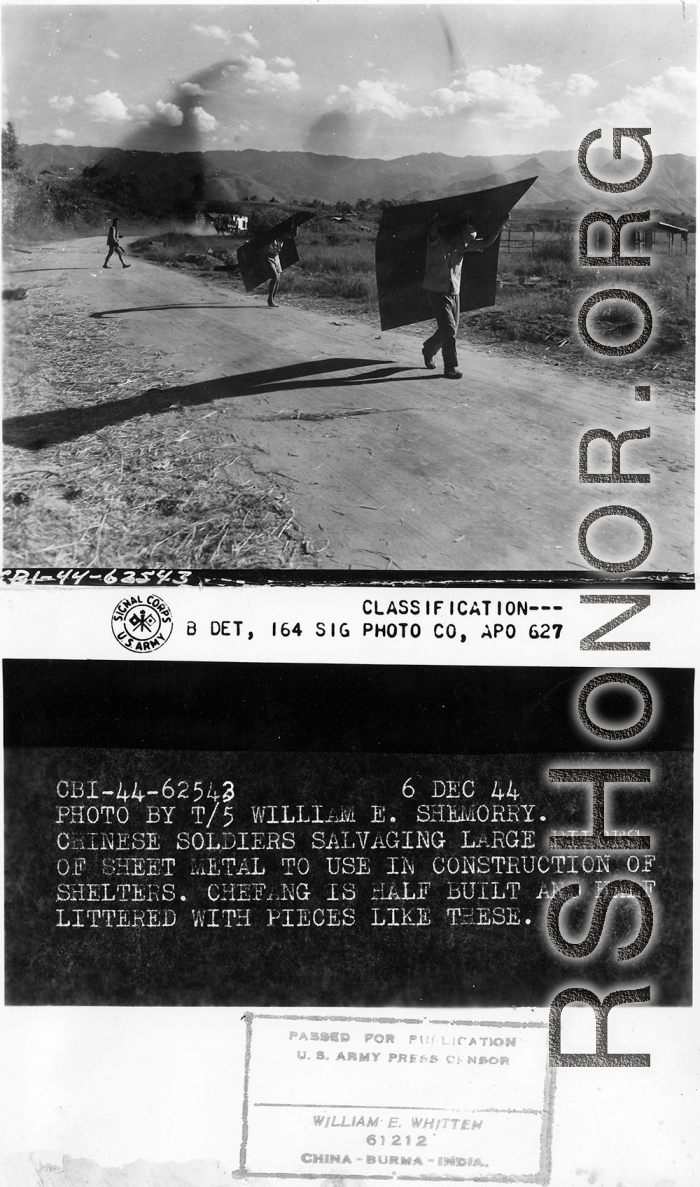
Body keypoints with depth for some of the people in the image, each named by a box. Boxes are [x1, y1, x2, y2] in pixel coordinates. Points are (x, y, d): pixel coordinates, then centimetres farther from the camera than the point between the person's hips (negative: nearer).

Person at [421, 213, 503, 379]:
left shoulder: (462, 244, 4)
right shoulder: (437, 239, -13)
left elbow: (485, 243, 3)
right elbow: (433, 227, -34)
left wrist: (500, 226, -5)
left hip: (454, 292, 7)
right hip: (437, 291, -7)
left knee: (451, 330, 13)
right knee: (449, 329, -13)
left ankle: (429, 349, 40)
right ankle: (451, 368, -7)